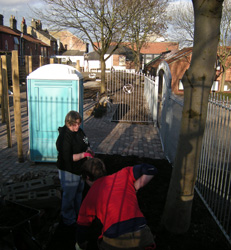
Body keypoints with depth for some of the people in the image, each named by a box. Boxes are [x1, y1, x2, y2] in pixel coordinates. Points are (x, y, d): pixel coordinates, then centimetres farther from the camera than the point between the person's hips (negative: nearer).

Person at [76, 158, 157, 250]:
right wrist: (133, 190, 18)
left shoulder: (88, 200, 15)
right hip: (141, 234, 2)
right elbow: (151, 170, 7)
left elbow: (82, 229, 25)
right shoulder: (123, 174, 15)